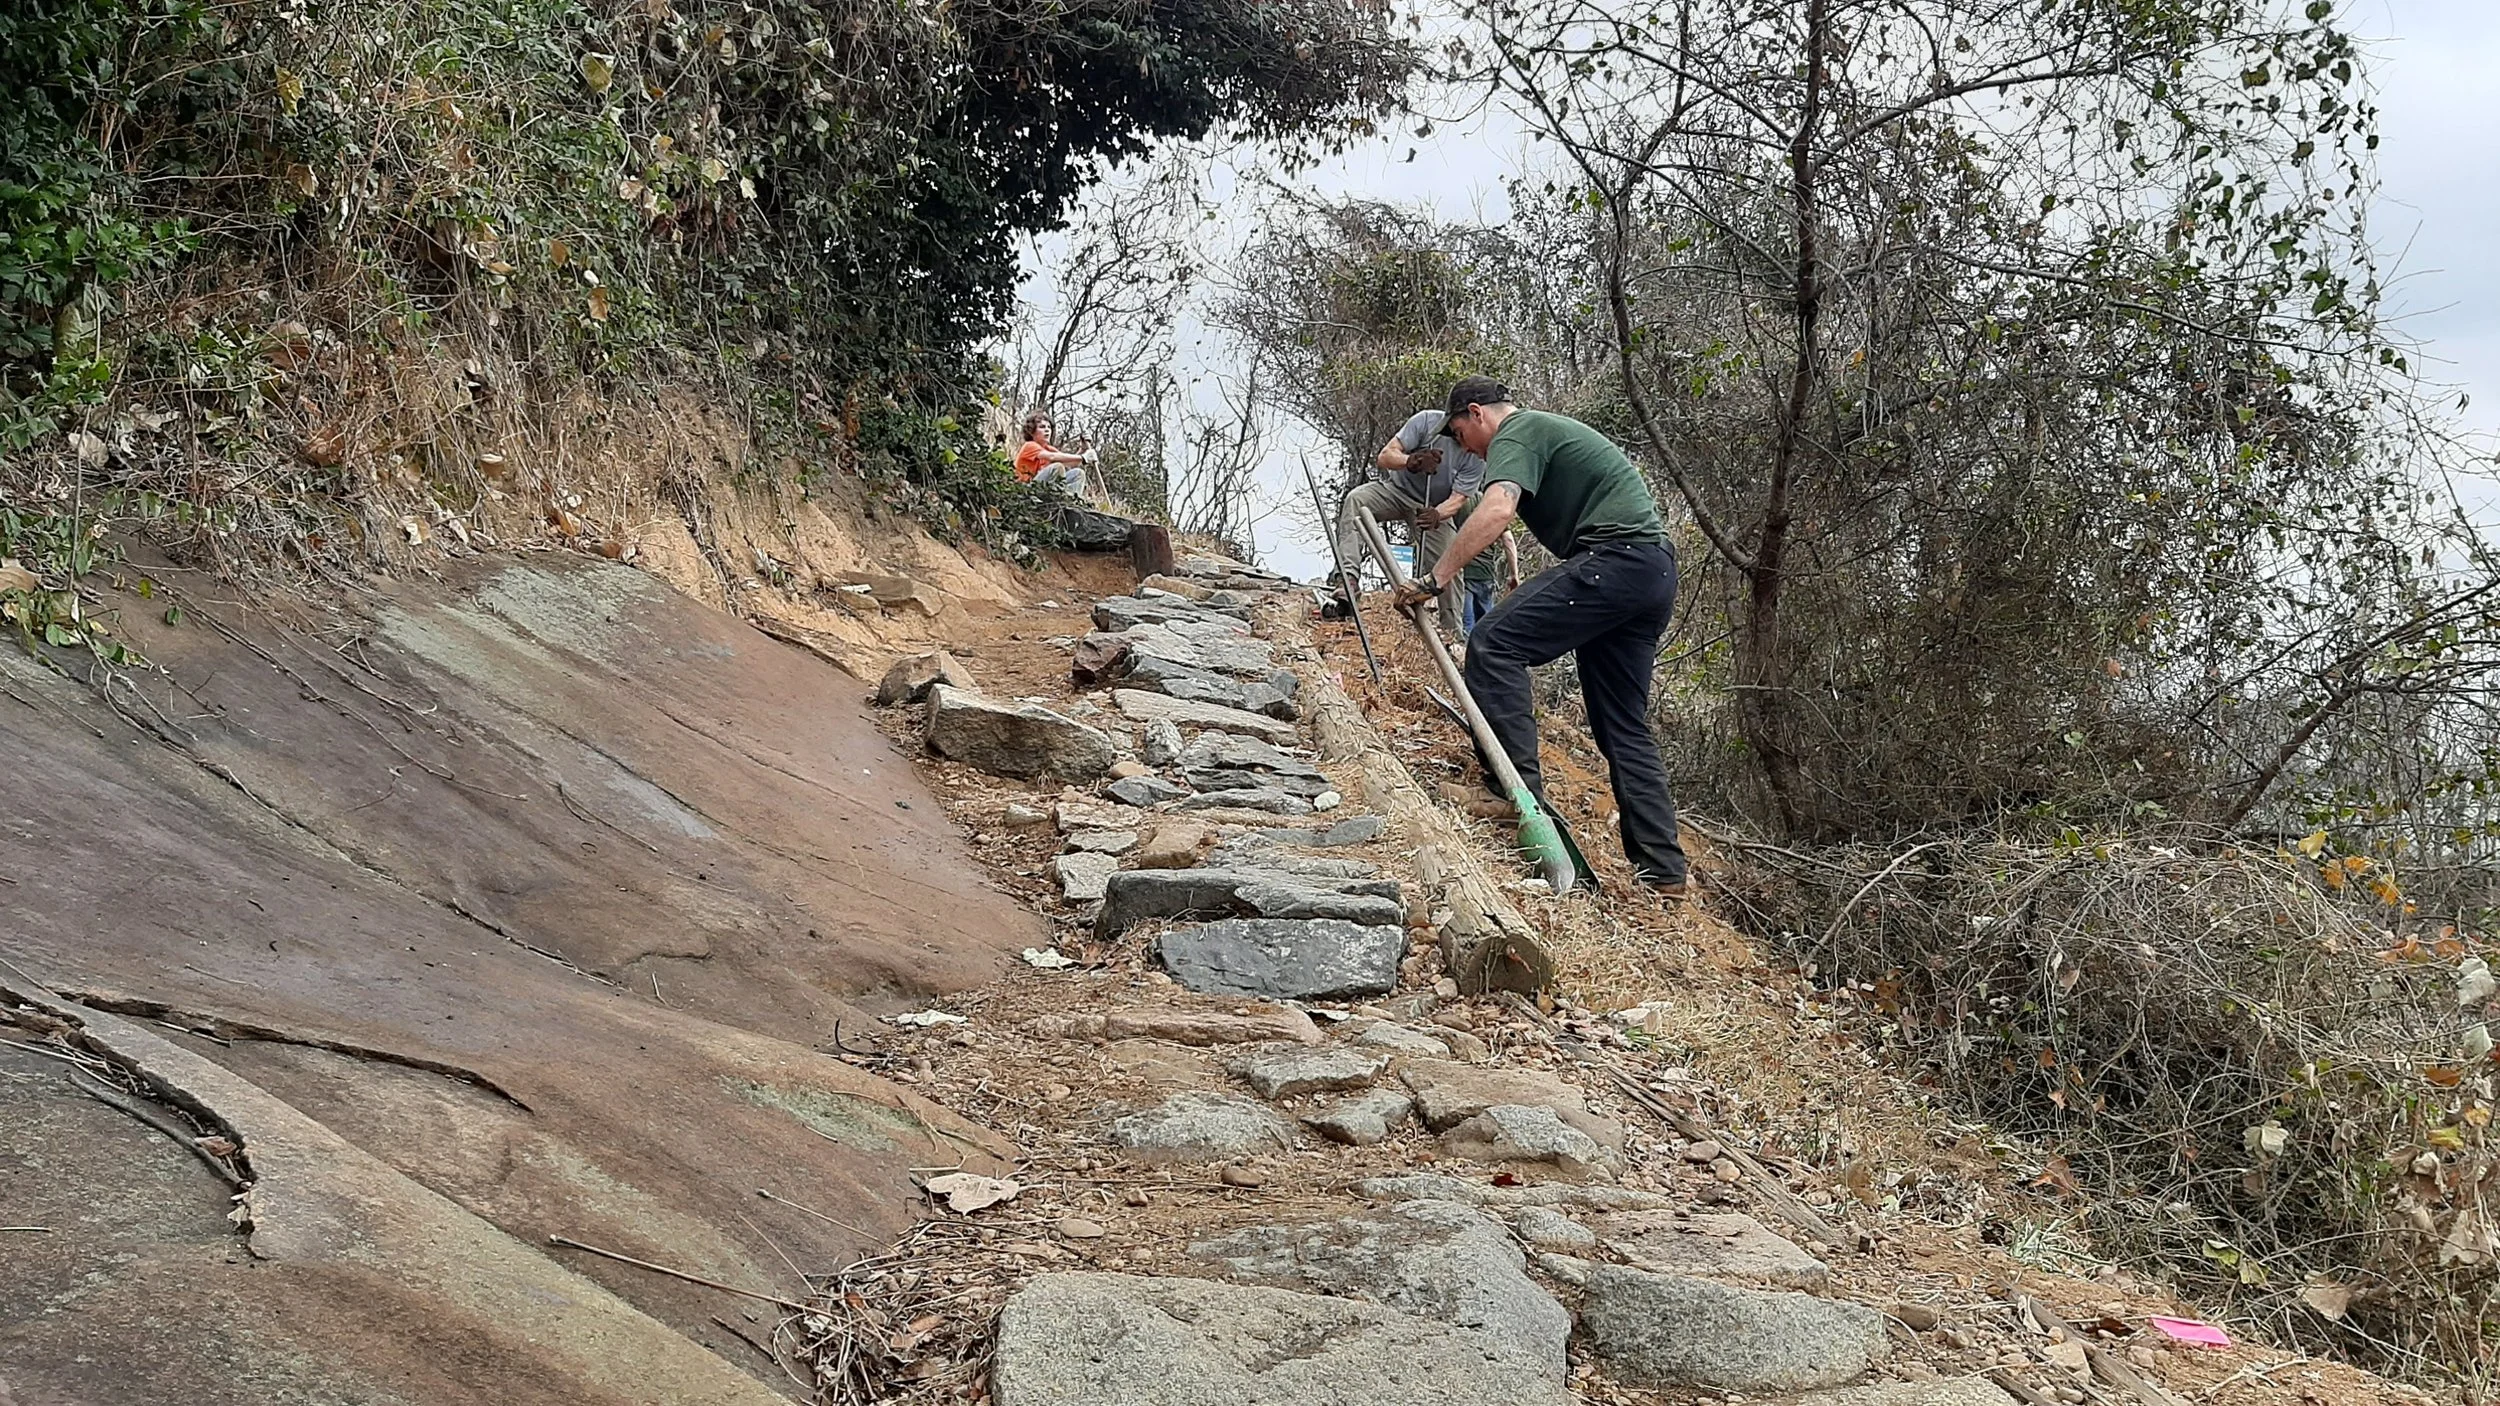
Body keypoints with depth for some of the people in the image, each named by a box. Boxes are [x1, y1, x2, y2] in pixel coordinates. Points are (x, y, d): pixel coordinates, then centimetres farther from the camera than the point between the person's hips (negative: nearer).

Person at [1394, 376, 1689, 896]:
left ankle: (1519, 791, -22)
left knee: (1494, 643, -16)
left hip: (1613, 556, -10)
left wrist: (1436, 578, -20)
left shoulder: (1514, 435, -1)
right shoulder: (1549, 429, 32)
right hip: (1657, 569, 10)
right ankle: (1663, 871, 6)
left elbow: (1497, 510, -20)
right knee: (1624, 726, 9)